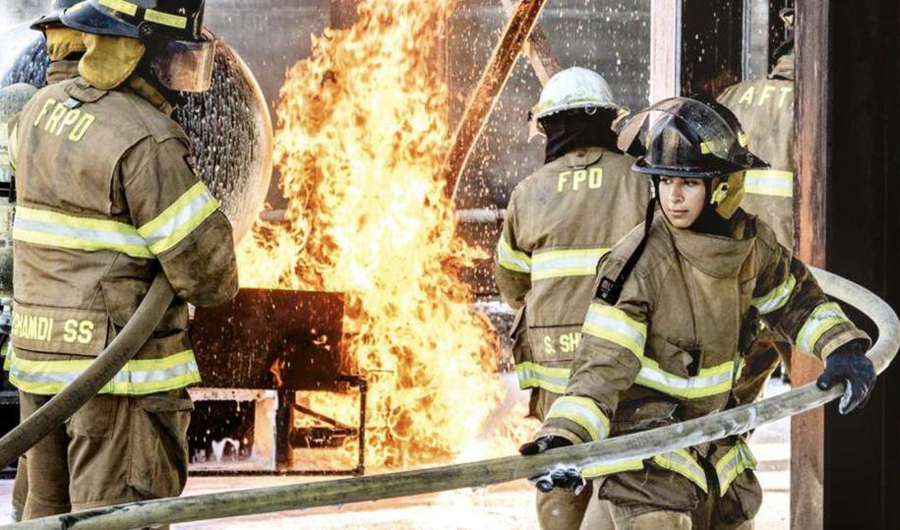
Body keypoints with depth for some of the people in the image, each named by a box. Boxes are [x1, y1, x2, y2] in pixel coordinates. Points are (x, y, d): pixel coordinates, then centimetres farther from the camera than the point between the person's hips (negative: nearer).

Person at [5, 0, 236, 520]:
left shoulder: (43, 109, 9)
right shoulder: (147, 144, -17)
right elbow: (207, 272, -15)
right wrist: (219, 282, 8)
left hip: (39, 350, 8)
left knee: (49, 515, 15)